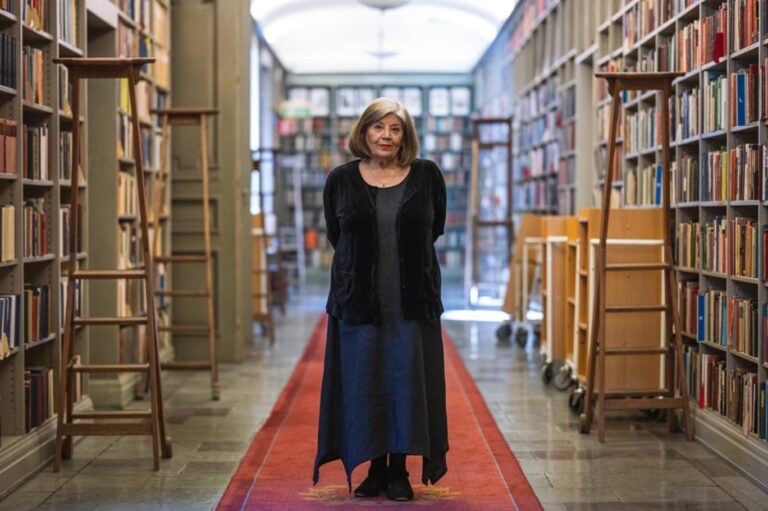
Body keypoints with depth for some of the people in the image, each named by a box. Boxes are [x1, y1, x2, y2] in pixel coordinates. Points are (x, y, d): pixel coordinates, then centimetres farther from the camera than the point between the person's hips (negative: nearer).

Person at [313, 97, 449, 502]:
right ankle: (375, 469, 14)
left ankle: (400, 472, 12)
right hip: (358, 299, 0)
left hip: (413, 299, 0)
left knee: (407, 381, 3)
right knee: (364, 383, 3)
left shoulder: (427, 176, 1)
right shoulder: (341, 180, 1)